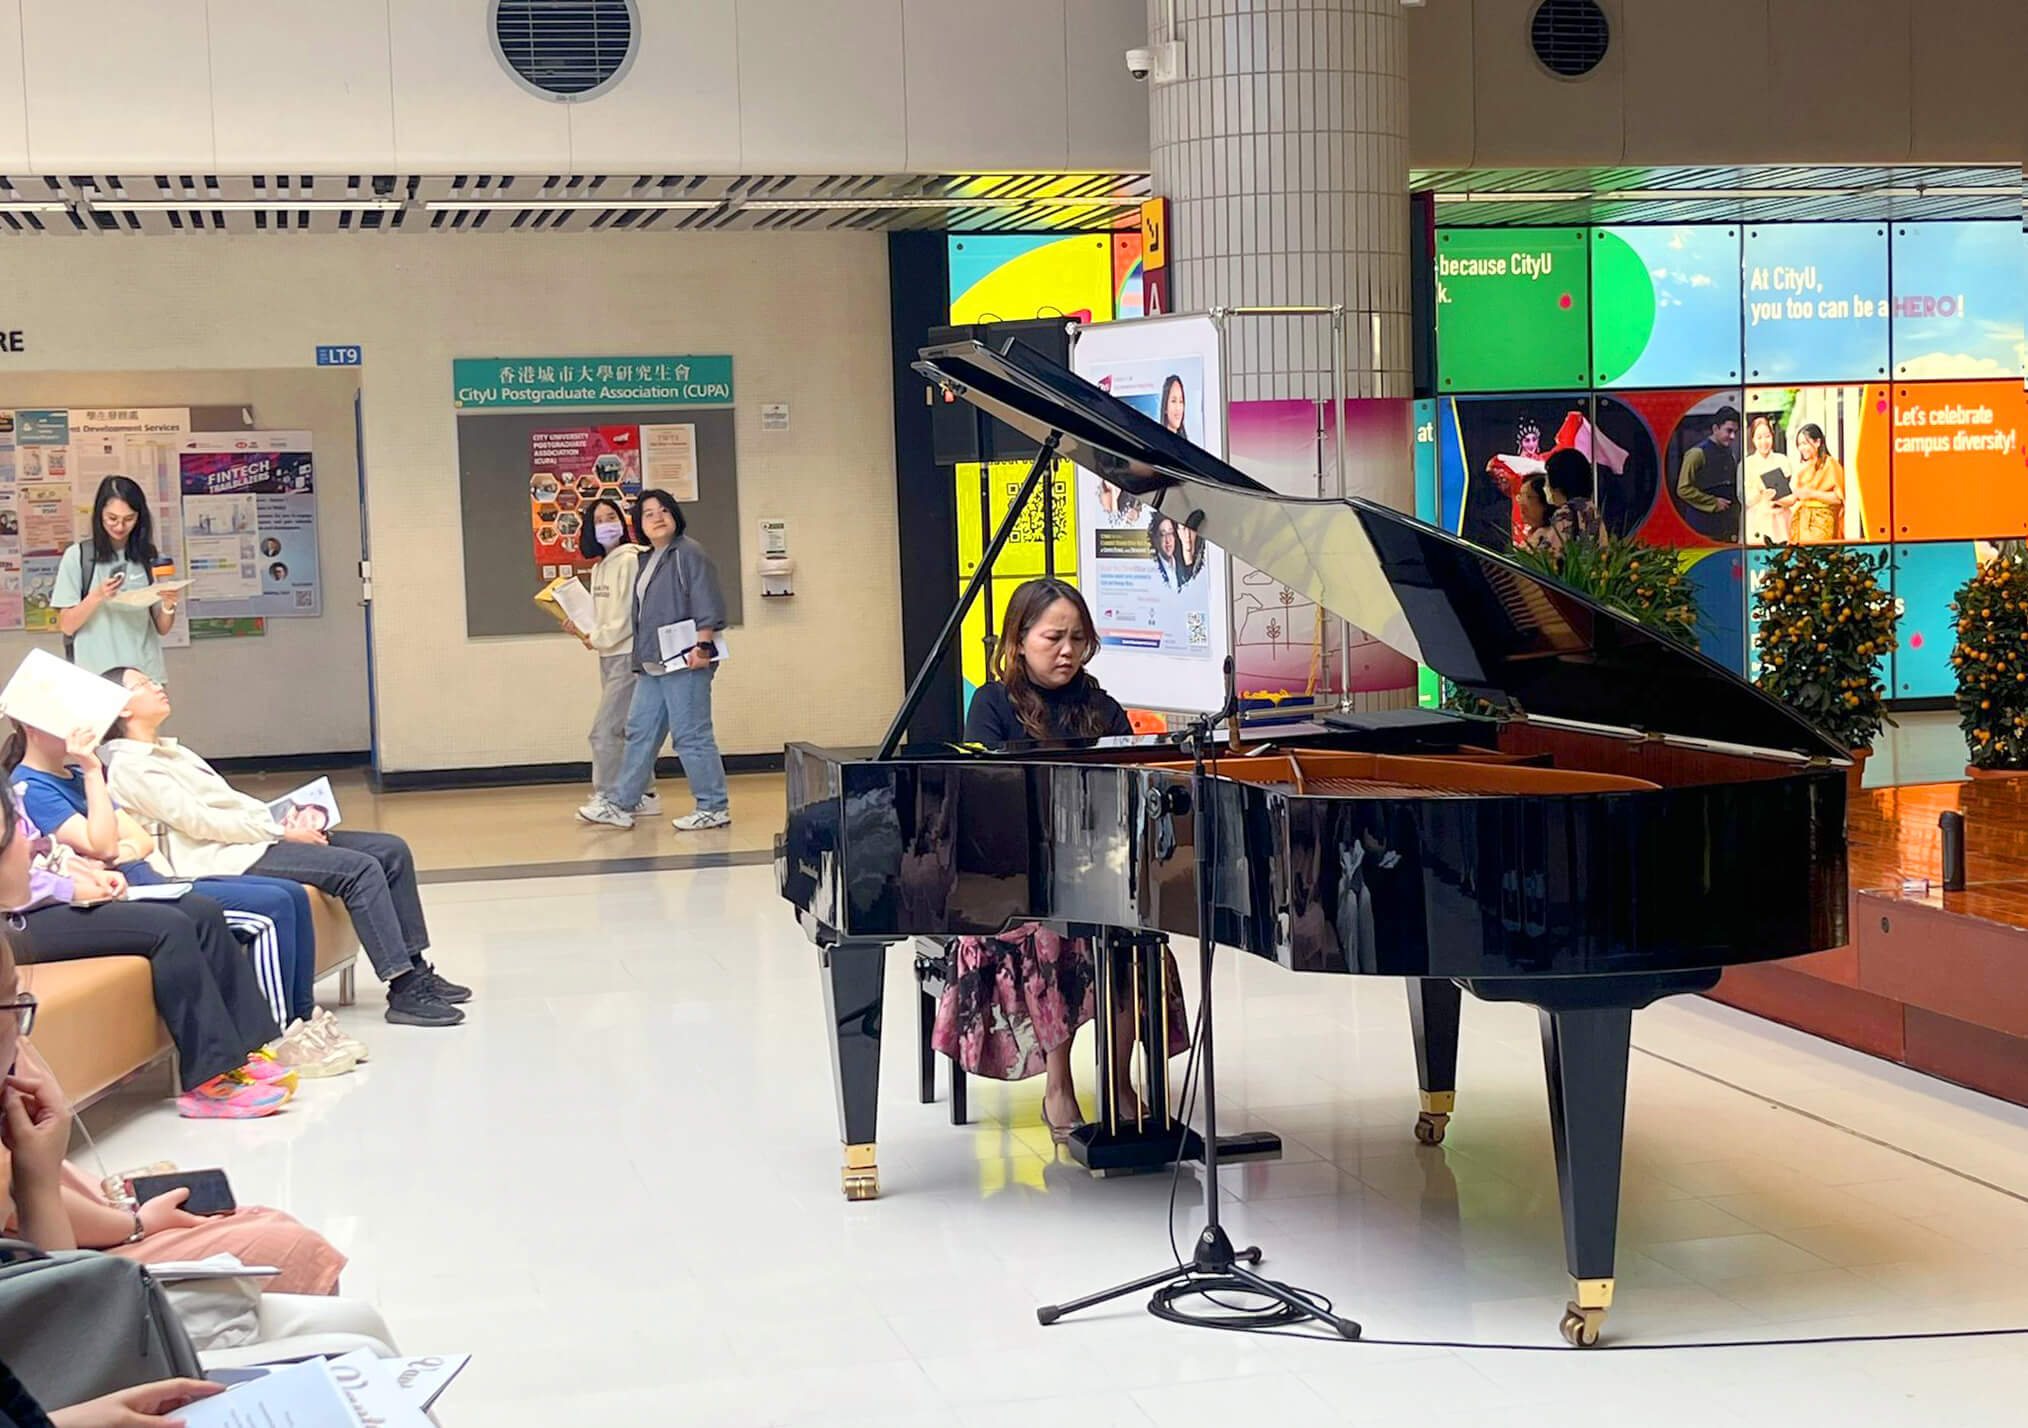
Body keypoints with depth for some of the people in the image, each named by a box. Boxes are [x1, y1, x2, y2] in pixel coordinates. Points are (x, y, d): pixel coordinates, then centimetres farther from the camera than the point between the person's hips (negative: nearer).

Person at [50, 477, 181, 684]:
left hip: (145, 672, 2)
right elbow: (67, 626, -2)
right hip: (95, 676, -2)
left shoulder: (148, 558, 6)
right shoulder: (77, 556, -1)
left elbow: (162, 628, 9)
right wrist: (96, 597, -17)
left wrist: (168, 605, -11)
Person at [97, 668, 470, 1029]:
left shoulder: (169, 751, 25)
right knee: (360, 869, -24)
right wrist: (281, 833, -14)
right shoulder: (129, 767, -6)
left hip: (255, 838, 10)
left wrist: (289, 820, 3)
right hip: (224, 859, -10)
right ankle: (404, 990, -22)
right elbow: (198, 821, -15)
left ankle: (415, 969, 1)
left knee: (392, 850, -1)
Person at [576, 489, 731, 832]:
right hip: (652, 664, 9)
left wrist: (703, 647, -21)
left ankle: (713, 807, 2)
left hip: (684, 662, -9)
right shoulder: (648, 561, 20)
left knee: (691, 735, -6)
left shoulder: (689, 553, -7)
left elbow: (707, 606, -15)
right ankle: (619, 803, 16)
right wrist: (641, 656, 21)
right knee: (640, 732, 11)